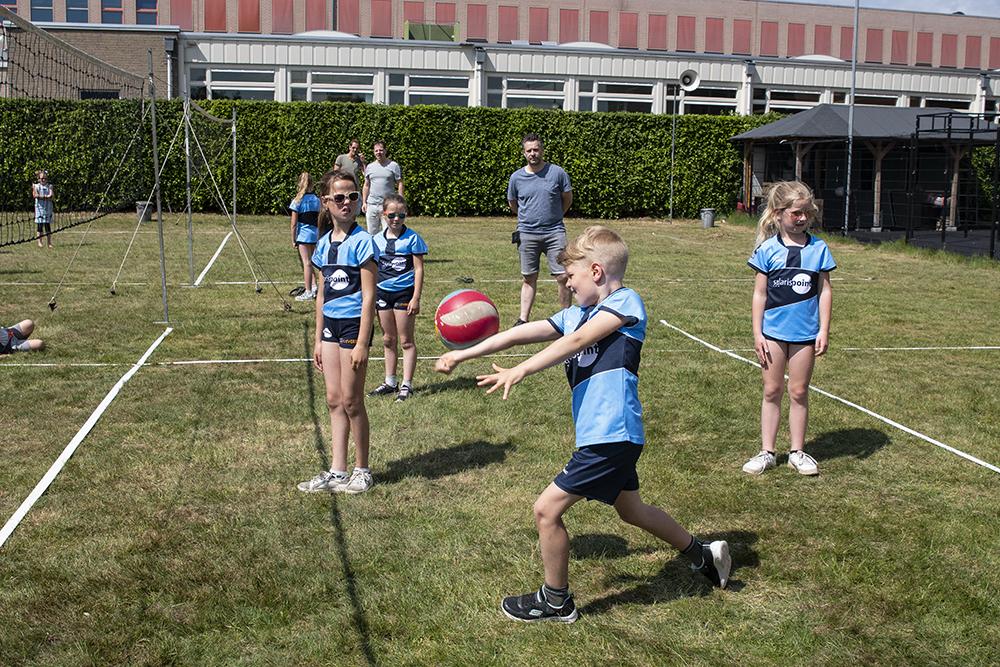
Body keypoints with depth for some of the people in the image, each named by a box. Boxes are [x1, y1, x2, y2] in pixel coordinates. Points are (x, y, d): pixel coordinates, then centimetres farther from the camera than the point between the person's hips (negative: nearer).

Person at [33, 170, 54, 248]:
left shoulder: (49, 186, 10)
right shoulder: (36, 186, 6)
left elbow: (52, 195, -5)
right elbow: (35, 195, -11)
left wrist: (41, 196, -17)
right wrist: (46, 196, -12)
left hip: (48, 207, 1)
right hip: (39, 207, -1)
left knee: (48, 225, 2)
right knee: (40, 225, -3)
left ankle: (49, 242, 4)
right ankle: (39, 242, 2)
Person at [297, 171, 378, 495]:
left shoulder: (362, 241, -11)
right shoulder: (324, 243, 9)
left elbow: (369, 296, -13)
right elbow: (322, 294, 15)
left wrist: (362, 343, -17)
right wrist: (318, 340, 15)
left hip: (354, 323, -6)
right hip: (330, 324, 7)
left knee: (351, 400, 1)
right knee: (334, 399, 9)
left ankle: (362, 470, 16)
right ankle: (337, 471, 17)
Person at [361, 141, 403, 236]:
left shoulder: (393, 165, 1)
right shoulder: (370, 167, 12)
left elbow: (400, 184, -1)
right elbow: (366, 186, 15)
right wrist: (364, 202, 8)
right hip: (371, 205, 4)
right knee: (372, 232, 8)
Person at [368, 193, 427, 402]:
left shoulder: (412, 238, -6)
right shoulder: (377, 240, 6)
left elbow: (418, 269, -7)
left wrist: (416, 298, -12)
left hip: (404, 292, -5)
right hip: (382, 292, 5)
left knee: (406, 341, 1)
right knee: (388, 339, 13)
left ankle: (406, 385, 7)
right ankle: (390, 382, 23)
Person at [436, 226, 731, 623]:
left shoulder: (625, 302, -10)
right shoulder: (575, 315, 13)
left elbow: (575, 343, -22)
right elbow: (520, 334, 10)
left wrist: (518, 372, -29)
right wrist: (463, 354, 7)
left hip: (612, 436, -9)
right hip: (609, 437, 9)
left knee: (547, 509, -4)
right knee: (631, 510, 25)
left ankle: (556, 601, 14)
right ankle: (704, 556, 42)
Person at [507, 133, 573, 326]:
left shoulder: (557, 172, -2)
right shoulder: (516, 177, 2)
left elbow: (568, 199, 10)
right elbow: (513, 204, 19)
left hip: (554, 232, -1)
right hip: (527, 234, 1)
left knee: (563, 277, -5)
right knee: (529, 278, 7)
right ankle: (523, 319, 12)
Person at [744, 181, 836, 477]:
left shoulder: (819, 249, -1)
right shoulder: (767, 249, -4)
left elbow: (824, 291, 2)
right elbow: (760, 294, -2)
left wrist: (824, 330, -2)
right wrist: (757, 333, -4)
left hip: (805, 332, 1)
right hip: (773, 331, 0)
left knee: (799, 391, 9)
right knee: (772, 391, 8)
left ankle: (797, 452, 20)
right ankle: (767, 452, 15)